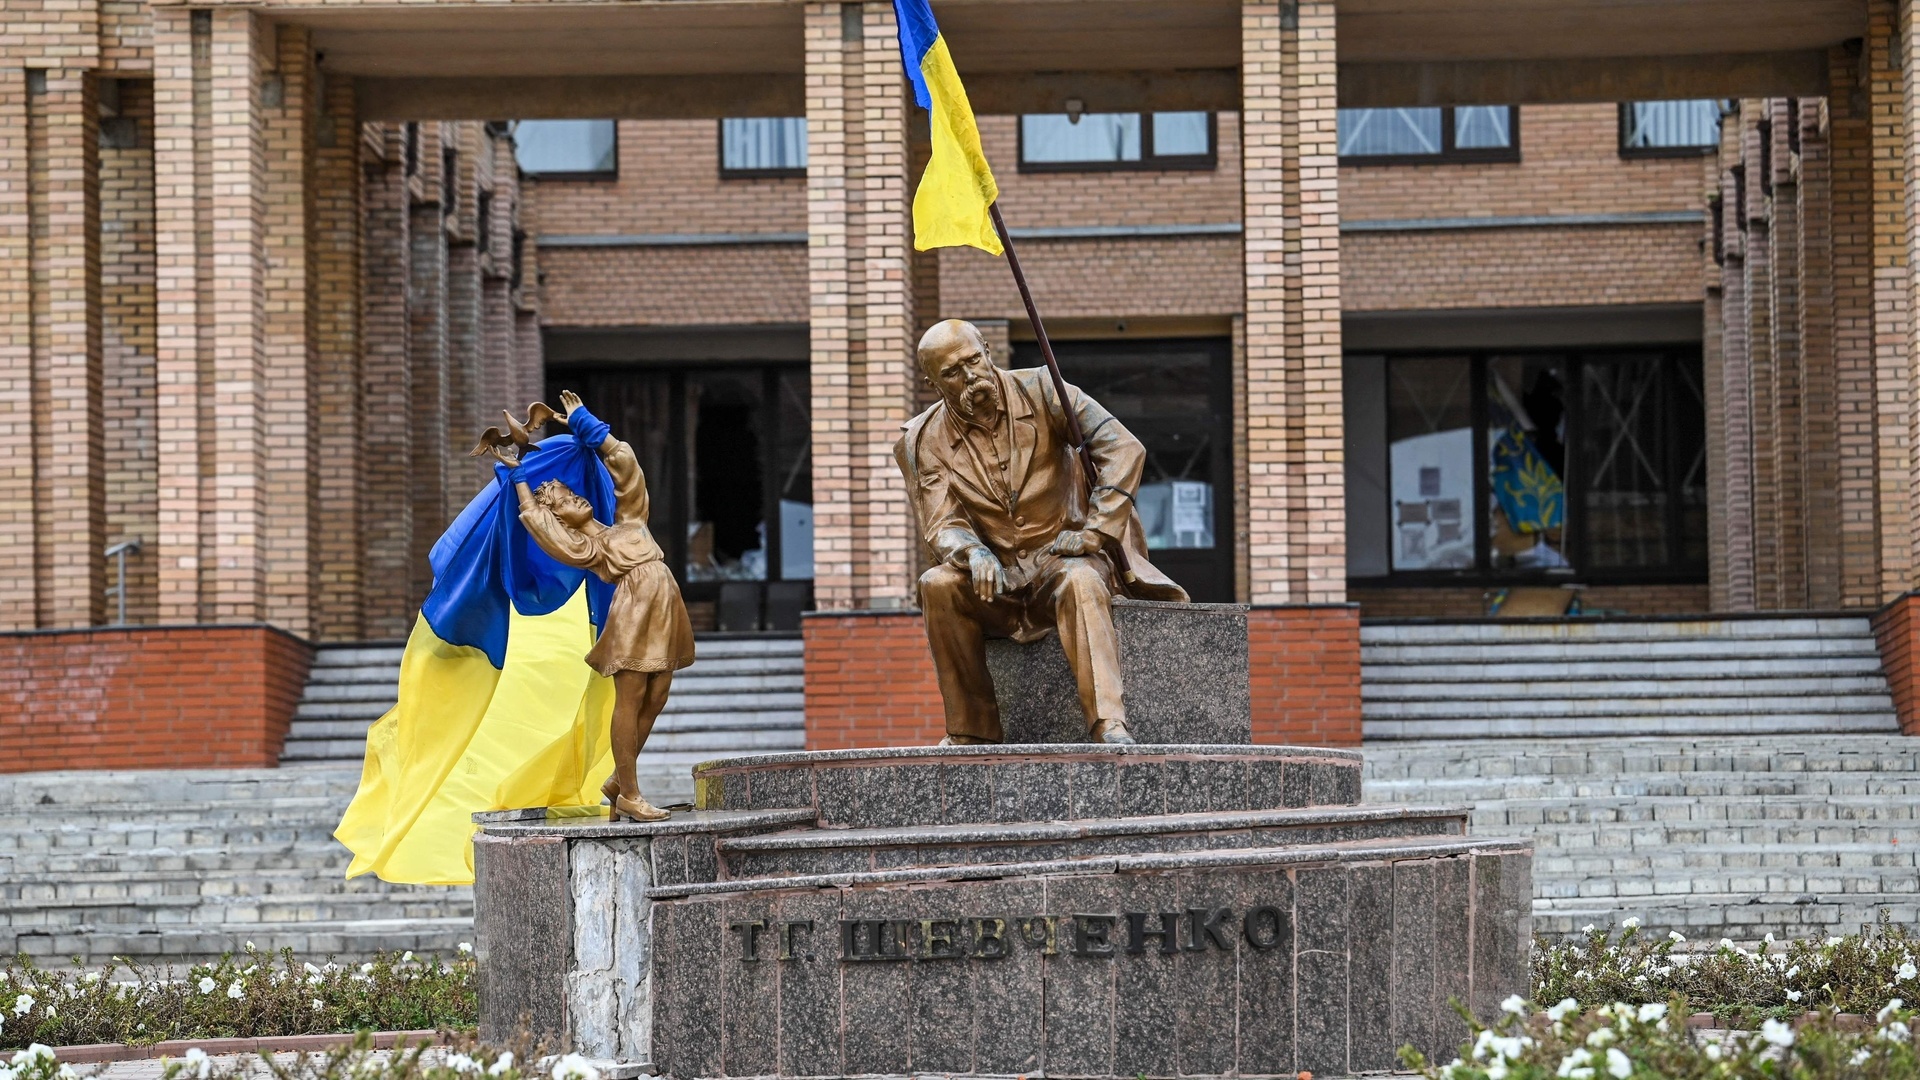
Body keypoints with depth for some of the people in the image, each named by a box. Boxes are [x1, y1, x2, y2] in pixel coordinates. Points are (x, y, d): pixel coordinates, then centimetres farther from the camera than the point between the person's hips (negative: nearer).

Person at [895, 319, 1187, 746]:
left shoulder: (1039, 391, -4)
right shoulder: (926, 441, 1)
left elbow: (1124, 448, -9)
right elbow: (940, 527, -7)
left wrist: (1095, 531, -18)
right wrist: (973, 553, -31)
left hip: (1062, 556, -2)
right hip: (995, 574, 2)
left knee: (1081, 582, -36)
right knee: (937, 585, -28)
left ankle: (1108, 723, -46)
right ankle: (971, 730, -20)